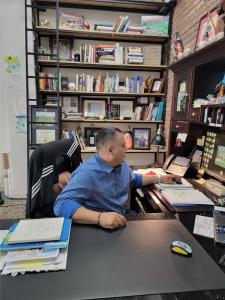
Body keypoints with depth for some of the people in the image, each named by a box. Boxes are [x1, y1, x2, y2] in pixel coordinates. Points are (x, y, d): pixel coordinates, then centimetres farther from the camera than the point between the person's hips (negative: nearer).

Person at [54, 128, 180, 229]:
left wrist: (160, 179, 22)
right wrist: (99, 217, -44)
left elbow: (134, 179, 26)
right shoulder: (87, 172, -24)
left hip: (123, 221, 8)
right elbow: (62, 204, -34)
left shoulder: (122, 164, 5)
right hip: (99, 229, -7)